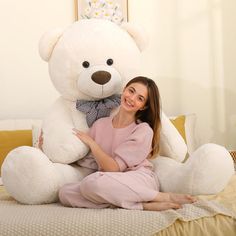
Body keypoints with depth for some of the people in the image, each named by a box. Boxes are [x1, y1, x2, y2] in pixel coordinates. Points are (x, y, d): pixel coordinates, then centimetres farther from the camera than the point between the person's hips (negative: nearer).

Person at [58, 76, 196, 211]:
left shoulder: (144, 130, -2)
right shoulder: (100, 125, 15)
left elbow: (114, 168, -6)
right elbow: (88, 161, 11)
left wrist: (91, 143, -2)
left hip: (140, 180, -5)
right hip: (112, 183, 6)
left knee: (92, 182, -34)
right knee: (65, 192, -22)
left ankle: (163, 197, -21)